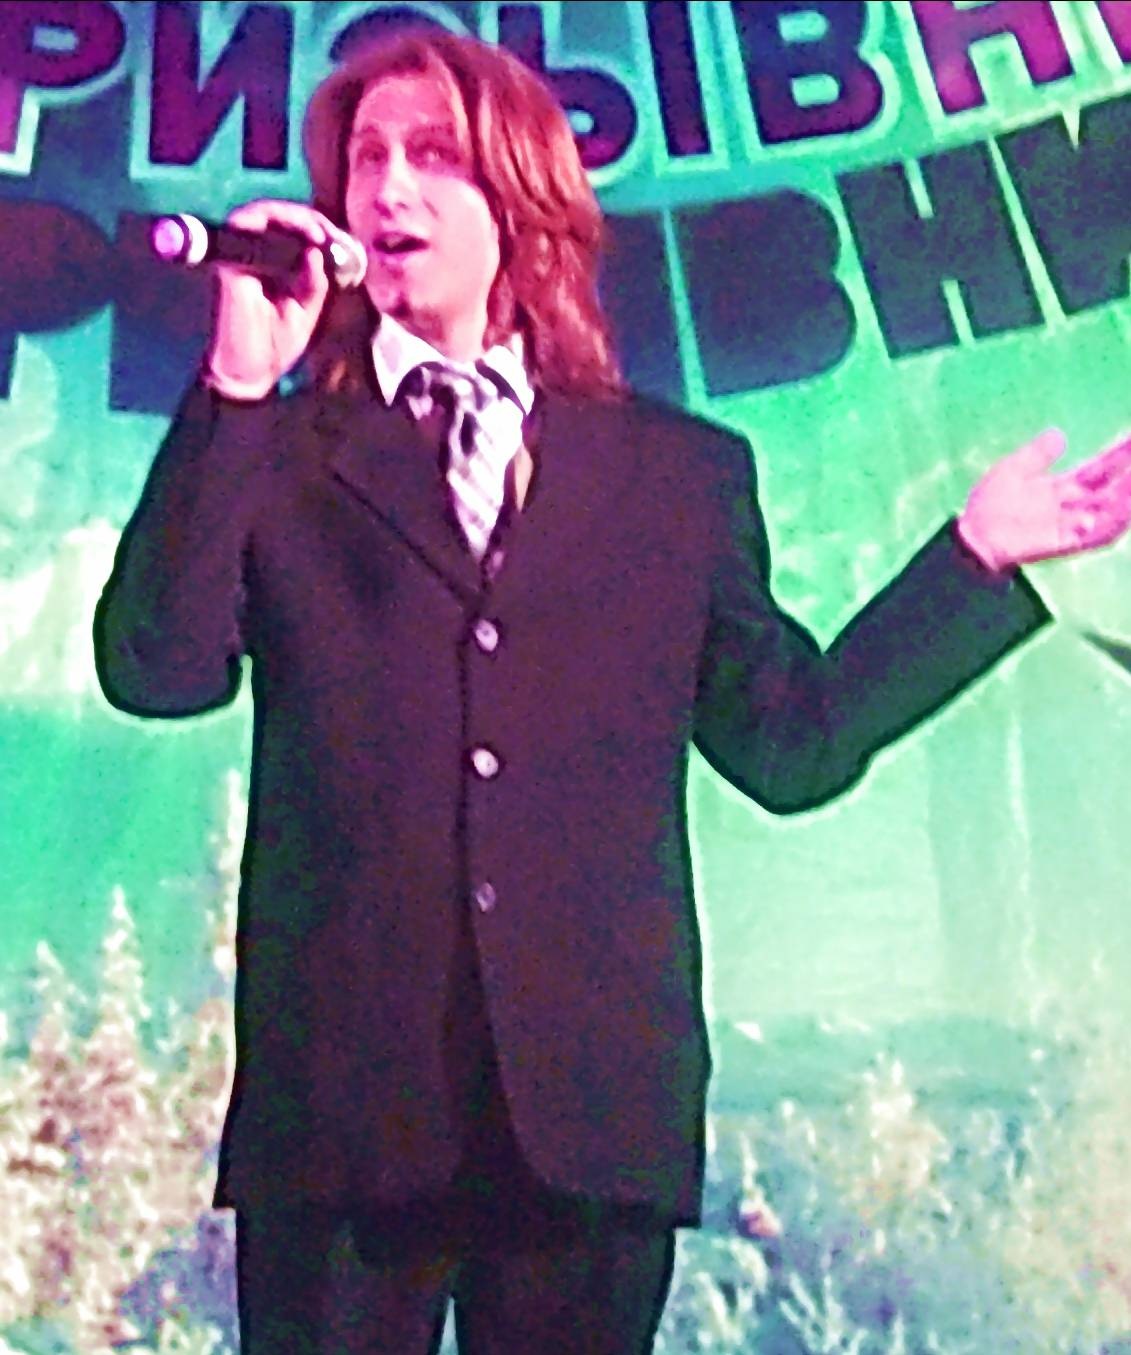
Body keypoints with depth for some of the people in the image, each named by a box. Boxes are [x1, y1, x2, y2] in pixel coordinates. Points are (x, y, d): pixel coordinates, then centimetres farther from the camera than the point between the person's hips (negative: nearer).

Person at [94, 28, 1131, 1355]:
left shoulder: (683, 471, 12)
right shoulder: (279, 452, 9)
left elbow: (789, 743, 8)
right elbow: (155, 672, -6)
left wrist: (977, 552, 8)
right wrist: (236, 390, -10)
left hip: (595, 1098, 1)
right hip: (340, 1093, 0)